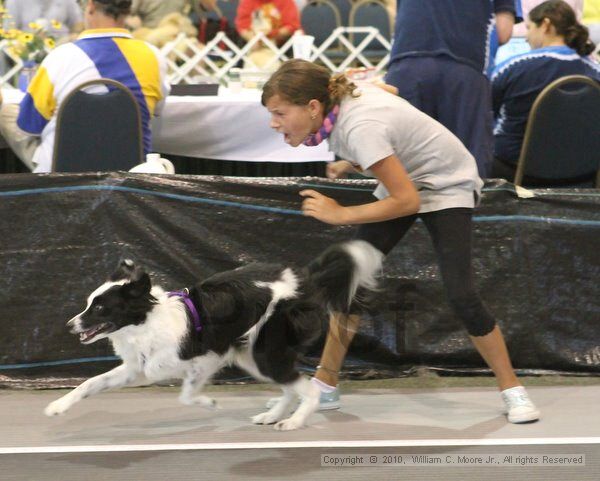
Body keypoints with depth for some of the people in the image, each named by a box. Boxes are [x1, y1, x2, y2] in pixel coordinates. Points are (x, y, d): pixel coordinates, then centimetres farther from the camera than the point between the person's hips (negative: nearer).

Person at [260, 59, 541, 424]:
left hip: (447, 186, -8)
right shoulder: (339, 98, -15)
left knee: (463, 297, -17)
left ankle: (512, 389, 1)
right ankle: (324, 385, 10)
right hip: (405, 176, 8)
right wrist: (350, 164, 2)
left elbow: (407, 201, -34)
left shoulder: (359, 128, -38)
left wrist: (341, 214, -27)